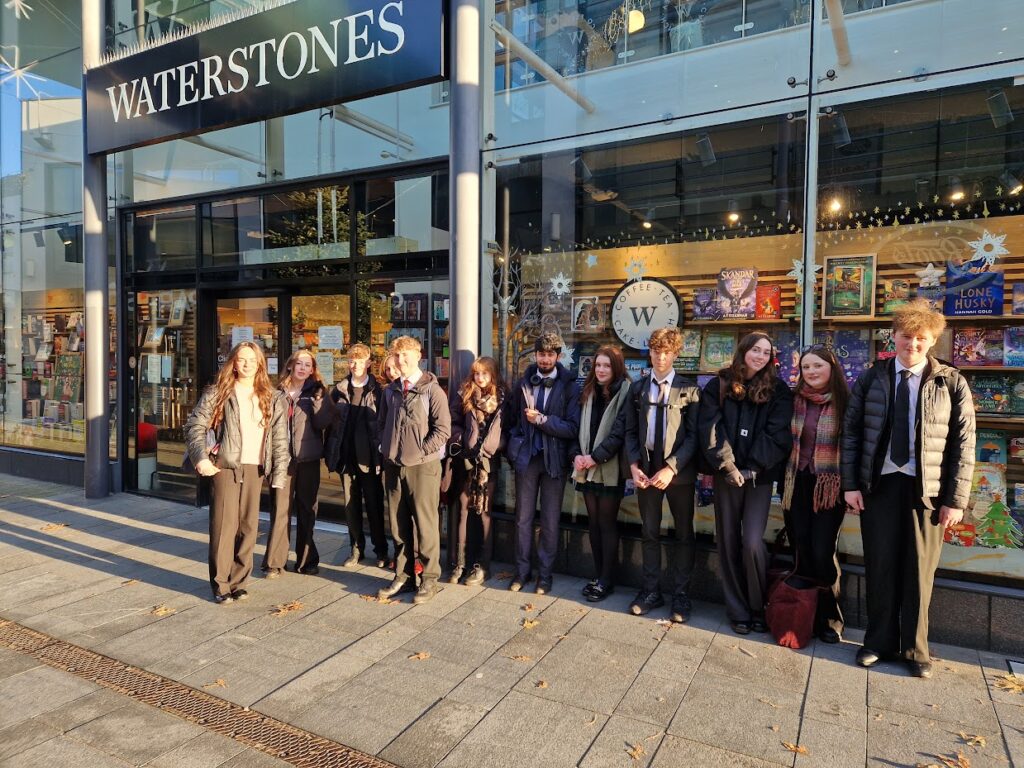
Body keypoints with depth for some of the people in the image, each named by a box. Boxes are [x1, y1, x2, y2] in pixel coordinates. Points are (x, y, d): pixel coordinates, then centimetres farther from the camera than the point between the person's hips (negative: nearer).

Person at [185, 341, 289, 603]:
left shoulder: (272, 398, 8)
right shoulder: (218, 393, 3)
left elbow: (280, 439, 6)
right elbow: (194, 426, 1)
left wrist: (279, 473, -1)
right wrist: (201, 458, -11)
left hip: (255, 468, 3)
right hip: (226, 466, -2)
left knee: (248, 527, 7)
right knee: (223, 525, -3)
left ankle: (238, 581, 20)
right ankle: (220, 584, 8)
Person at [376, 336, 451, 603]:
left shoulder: (432, 390, -6)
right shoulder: (390, 391, 11)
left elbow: (443, 429, -11)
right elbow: (381, 423, 21)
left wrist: (419, 451, -13)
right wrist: (388, 448, 8)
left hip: (423, 466, -5)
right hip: (393, 466, 6)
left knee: (425, 524, -1)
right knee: (398, 524, 12)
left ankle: (430, 579, 11)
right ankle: (403, 576, 24)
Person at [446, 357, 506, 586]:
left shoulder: (502, 397, 3)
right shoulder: (464, 395, 6)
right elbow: (453, 421, 8)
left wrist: (499, 444, -7)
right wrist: (459, 438, -6)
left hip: (489, 461, -1)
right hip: (466, 460, 1)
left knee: (484, 511, 2)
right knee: (463, 509, 3)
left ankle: (482, 565, 10)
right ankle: (460, 563, 11)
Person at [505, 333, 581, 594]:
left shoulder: (569, 387, -4)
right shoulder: (523, 384, 6)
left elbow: (573, 428, -12)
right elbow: (512, 418, 15)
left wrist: (541, 419, -17)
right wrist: (516, 445, 5)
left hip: (554, 460, -2)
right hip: (526, 457, 3)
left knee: (550, 520, 6)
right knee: (523, 517, 9)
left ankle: (545, 573, 19)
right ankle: (522, 570, 22)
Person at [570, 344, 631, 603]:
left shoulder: (624, 393, -8)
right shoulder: (589, 392, 12)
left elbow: (620, 432, -14)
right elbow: (580, 427, 12)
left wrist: (596, 457, -17)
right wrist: (577, 454, -3)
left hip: (610, 469, -6)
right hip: (587, 469, 6)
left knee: (607, 523, 1)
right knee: (593, 522, 10)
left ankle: (607, 580, 11)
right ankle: (599, 576, 21)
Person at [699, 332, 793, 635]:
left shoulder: (778, 391, 4)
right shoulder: (719, 385, 4)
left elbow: (777, 434, -4)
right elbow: (710, 428, -4)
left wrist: (752, 469, -12)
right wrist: (727, 466, -13)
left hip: (759, 475, -1)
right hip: (726, 473, 1)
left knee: (752, 543, -9)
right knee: (729, 542, 6)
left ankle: (759, 608, 12)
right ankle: (738, 610, 20)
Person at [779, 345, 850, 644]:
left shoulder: (844, 402, -6)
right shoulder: (795, 400, 4)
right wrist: (785, 482, 8)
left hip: (829, 487, -3)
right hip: (798, 485, 3)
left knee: (822, 553, -6)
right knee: (801, 551, 7)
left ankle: (829, 617, 15)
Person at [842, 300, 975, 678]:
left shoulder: (951, 382, 0)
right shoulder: (871, 378, 4)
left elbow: (963, 443, -1)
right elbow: (851, 431, 5)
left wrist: (956, 499, -5)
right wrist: (850, 483, -1)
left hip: (927, 489, -1)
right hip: (878, 484, 1)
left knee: (920, 570, 8)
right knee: (879, 566, 8)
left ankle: (915, 648, 25)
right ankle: (879, 641, 24)